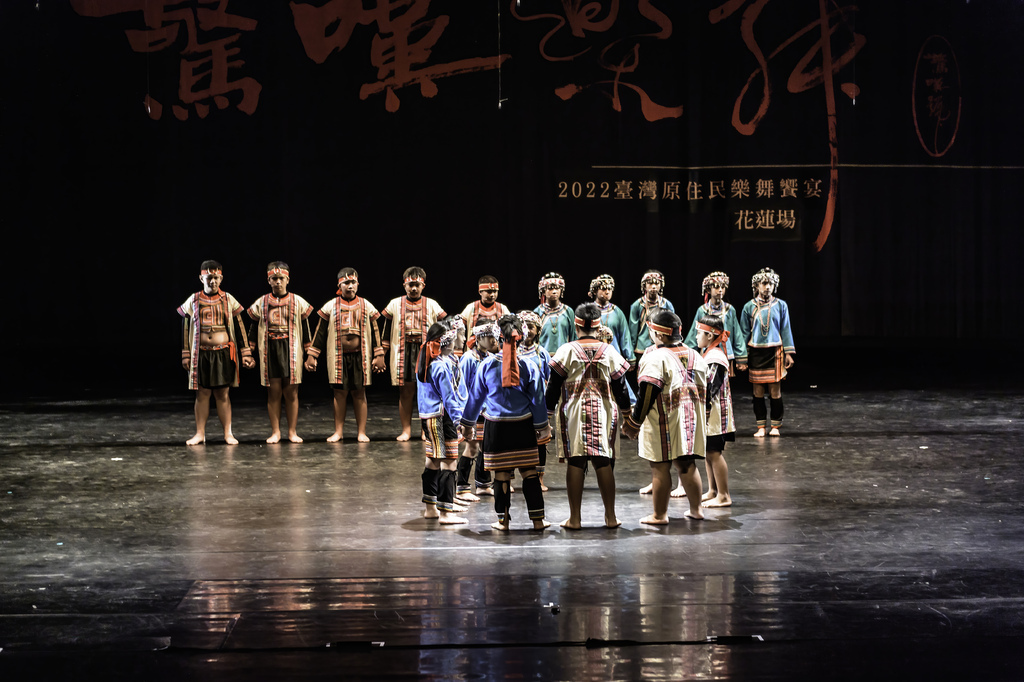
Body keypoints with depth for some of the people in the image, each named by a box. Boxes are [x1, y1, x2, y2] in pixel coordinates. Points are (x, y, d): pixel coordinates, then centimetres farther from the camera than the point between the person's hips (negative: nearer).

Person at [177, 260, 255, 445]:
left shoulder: (228, 300, 4)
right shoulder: (193, 301, 4)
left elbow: (239, 328, 5)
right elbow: (185, 329, 8)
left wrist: (245, 354, 1)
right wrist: (185, 355, 4)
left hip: (223, 353, 0)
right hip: (201, 354, 0)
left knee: (222, 393, 2)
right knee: (202, 393, 3)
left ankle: (228, 433, 9)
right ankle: (200, 434, 10)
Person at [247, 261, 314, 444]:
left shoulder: (298, 302, 6)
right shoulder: (261, 303, 7)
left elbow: (305, 329, 8)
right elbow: (254, 330, 11)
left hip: (291, 352, -1)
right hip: (269, 352, 1)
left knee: (291, 393, 1)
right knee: (273, 392, 2)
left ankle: (292, 432, 9)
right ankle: (275, 432, 9)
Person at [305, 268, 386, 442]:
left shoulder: (366, 306, 7)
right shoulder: (330, 307, 5)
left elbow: (375, 332, 7)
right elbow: (320, 332, 6)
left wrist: (379, 355, 2)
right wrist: (312, 355, 2)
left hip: (360, 356, 0)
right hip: (338, 357, 0)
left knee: (359, 393, 3)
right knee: (340, 393, 1)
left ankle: (361, 432, 9)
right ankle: (338, 431, 10)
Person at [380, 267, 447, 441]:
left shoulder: (431, 305, 8)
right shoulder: (395, 304, 8)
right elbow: (386, 330, 12)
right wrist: (382, 353, 8)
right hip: (403, 353, 0)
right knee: (405, 391, -1)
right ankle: (406, 430, 7)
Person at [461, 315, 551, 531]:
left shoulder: (487, 365, -4)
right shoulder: (529, 366, -3)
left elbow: (475, 396, 4)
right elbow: (537, 399, 2)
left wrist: (468, 423, 15)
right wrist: (542, 427, 11)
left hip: (496, 427, -1)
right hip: (523, 426, 1)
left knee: (501, 475, 4)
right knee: (529, 473, 5)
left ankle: (503, 520, 10)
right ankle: (537, 519, 5)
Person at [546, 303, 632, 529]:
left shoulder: (567, 351, -3)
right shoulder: (609, 352, 2)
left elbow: (554, 386, -2)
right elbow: (620, 387, 6)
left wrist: (548, 412, 7)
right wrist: (626, 413, 16)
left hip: (574, 411, -1)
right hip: (605, 412, 1)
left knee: (575, 462, 1)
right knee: (603, 462, 6)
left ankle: (574, 518, 3)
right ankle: (610, 516, 10)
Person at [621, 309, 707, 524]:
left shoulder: (655, 358, -14)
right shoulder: (696, 357, 8)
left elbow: (647, 395, -16)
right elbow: (703, 390, 14)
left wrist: (633, 423, -9)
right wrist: (702, 419, 24)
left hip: (663, 423, -6)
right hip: (691, 421, 7)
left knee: (660, 467, 1)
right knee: (688, 465, 15)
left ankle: (659, 515, 6)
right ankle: (696, 509, 22)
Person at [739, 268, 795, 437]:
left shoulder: (780, 305, 4)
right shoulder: (749, 307, 3)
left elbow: (785, 330, 6)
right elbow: (744, 333, 7)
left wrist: (788, 353, 1)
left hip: (775, 352, 0)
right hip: (756, 352, 0)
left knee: (775, 391, -1)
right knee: (758, 391, 3)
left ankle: (775, 426, 11)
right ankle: (761, 427, 11)